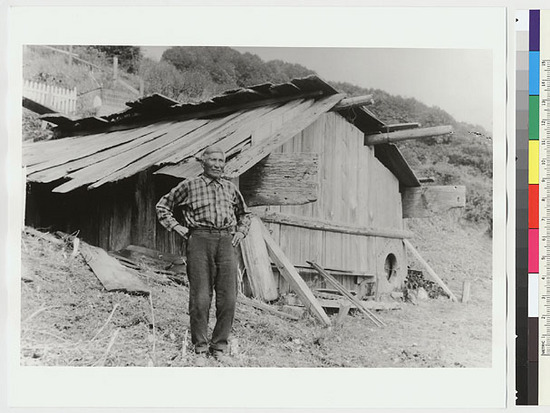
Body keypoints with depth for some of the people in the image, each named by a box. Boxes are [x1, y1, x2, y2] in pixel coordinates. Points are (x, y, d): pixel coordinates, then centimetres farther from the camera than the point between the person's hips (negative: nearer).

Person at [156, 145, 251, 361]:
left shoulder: (230, 188, 19)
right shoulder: (190, 185, 9)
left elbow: (244, 214, 34)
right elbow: (162, 205, 16)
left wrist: (241, 232, 17)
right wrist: (176, 226, 5)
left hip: (226, 242, 3)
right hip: (200, 240, -3)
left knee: (228, 298, -2)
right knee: (200, 297, -4)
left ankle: (220, 344, 10)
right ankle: (200, 343, 10)